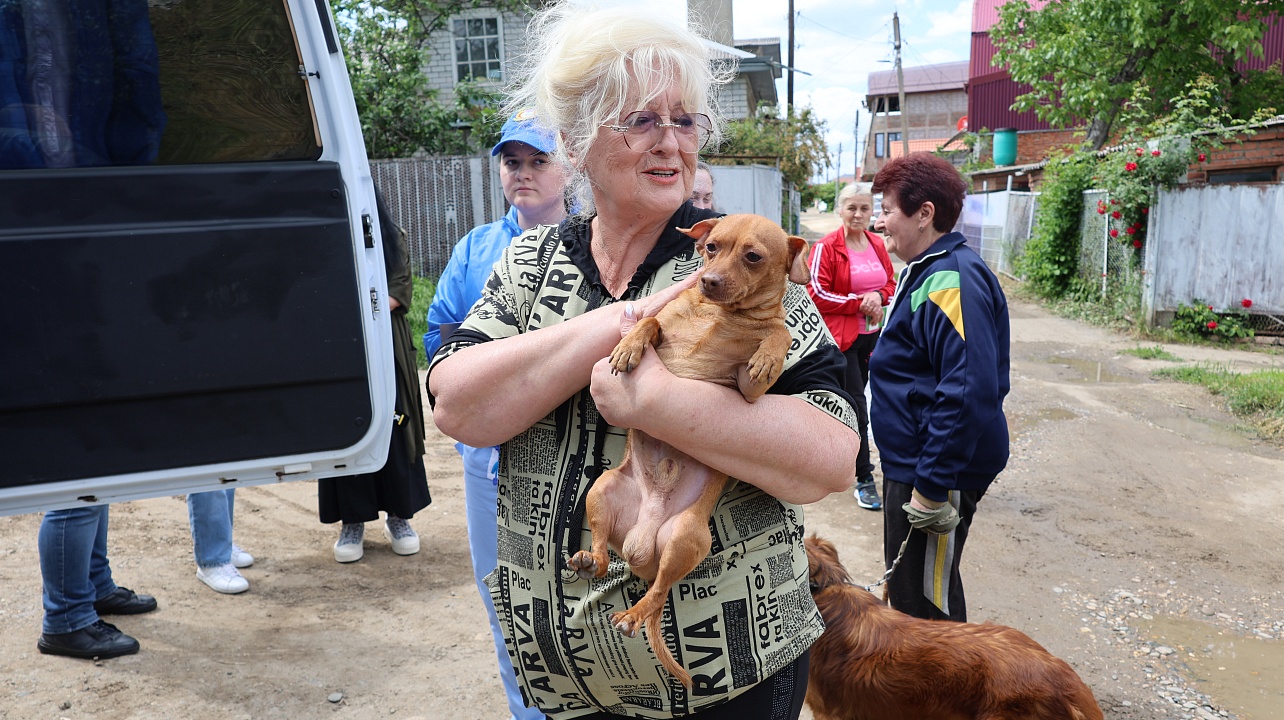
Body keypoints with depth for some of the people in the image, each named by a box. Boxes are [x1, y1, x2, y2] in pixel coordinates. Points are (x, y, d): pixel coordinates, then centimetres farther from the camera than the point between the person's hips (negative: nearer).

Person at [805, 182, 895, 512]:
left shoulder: (877, 244, 7)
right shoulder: (826, 247, -10)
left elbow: (891, 284, 16)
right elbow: (817, 294, -14)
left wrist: (879, 297, -7)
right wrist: (859, 303, -17)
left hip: (872, 335, 6)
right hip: (841, 337, -6)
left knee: (850, 400, 16)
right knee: (857, 406, -7)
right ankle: (864, 479, 1)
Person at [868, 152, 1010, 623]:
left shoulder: (951, 281, -23)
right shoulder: (925, 271, 10)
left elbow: (968, 394, -30)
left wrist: (931, 488, -26)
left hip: (936, 474, -10)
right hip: (909, 464, 10)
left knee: (926, 602, 4)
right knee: (905, 588, 23)